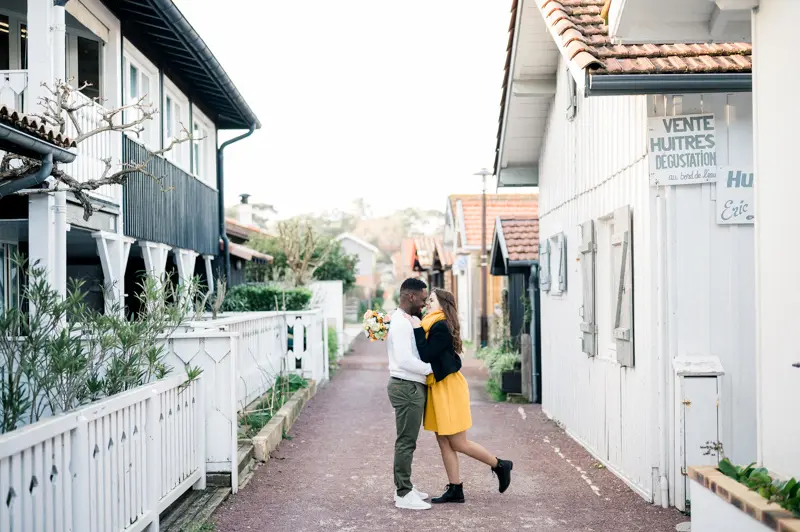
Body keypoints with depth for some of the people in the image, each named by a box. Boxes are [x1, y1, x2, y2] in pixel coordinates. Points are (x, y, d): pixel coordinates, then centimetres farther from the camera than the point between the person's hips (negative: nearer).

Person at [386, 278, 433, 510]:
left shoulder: (404, 321, 15)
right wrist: (432, 368, -16)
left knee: (406, 440, 16)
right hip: (407, 388, -11)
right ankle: (404, 495, -1)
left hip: (411, 387, 11)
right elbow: (405, 360, -26)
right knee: (406, 441, -6)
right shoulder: (401, 324, -17)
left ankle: (403, 488, 25)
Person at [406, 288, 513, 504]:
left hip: (449, 388, -9)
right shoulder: (434, 325, 11)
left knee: (458, 443, -1)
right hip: (438, 388, 9)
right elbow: (426, 354, 5)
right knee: (444, 442, 10)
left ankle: (500, 465, 15)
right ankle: (455, 490, 15)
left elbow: (426, 355, -22)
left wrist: (418, 329, -20)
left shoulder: (441, 326, -18)